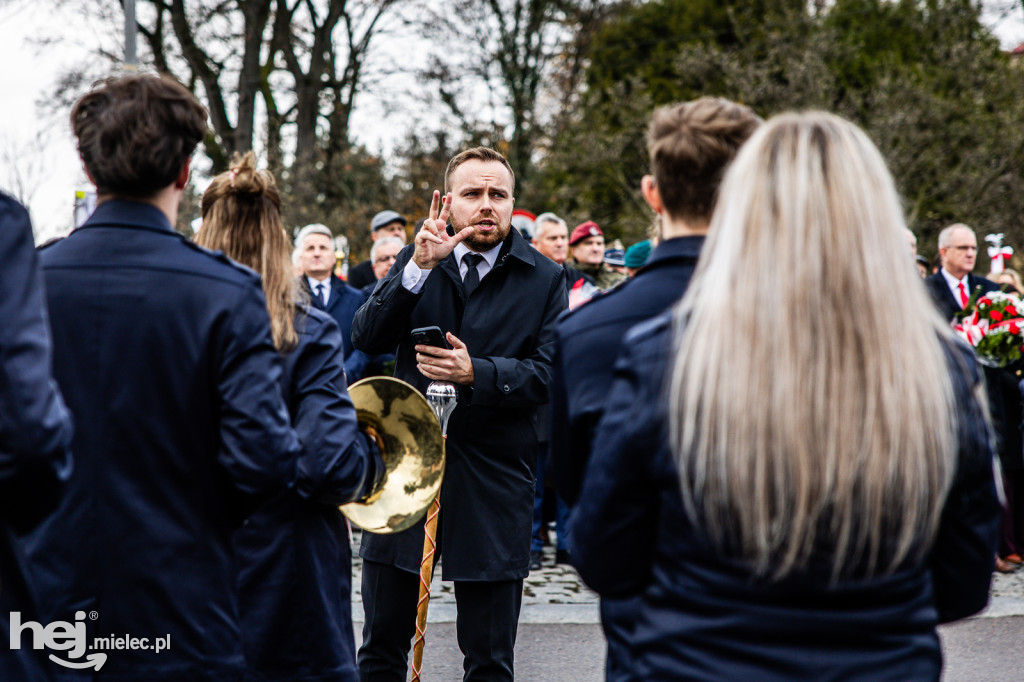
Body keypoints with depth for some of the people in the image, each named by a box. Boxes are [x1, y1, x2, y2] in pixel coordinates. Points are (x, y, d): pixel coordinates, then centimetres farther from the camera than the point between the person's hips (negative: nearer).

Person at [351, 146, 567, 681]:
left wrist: (477, 372, -21)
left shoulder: (544, 280, 2)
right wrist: (418, 268, -16)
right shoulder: (416, 262, 8)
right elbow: (366, 338, -6)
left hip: (493, 479, -1)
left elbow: (548, 374, -6)